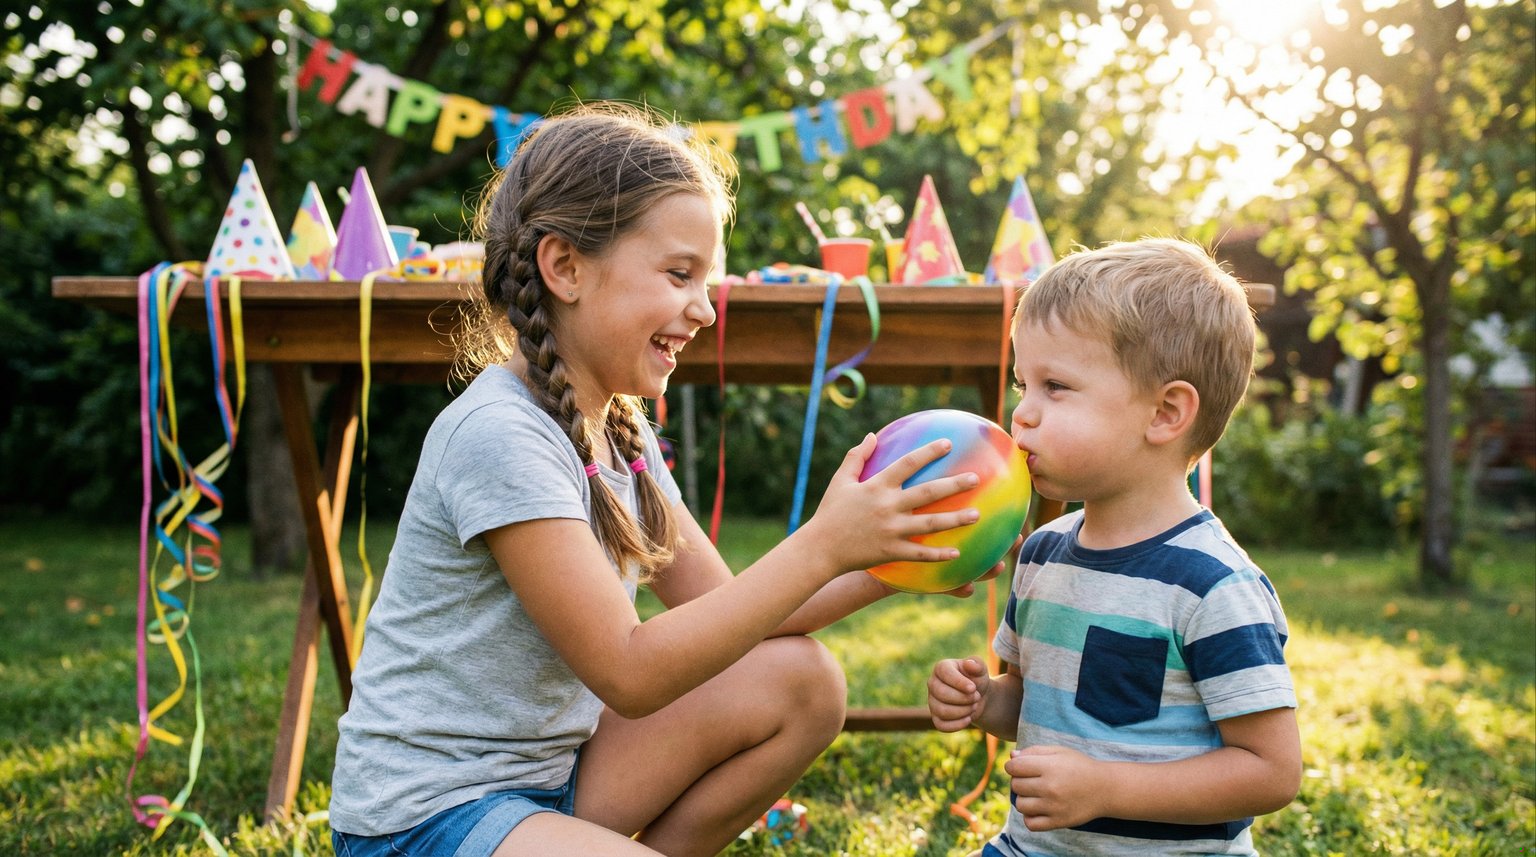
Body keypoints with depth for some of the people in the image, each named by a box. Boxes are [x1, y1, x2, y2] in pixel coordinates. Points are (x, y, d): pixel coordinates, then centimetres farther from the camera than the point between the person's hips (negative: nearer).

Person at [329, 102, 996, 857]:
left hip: (549, 770, 9)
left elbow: (720, 609, 6)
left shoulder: (620, 430, 6)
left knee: (798, 680, 0)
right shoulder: (499, 435, -22)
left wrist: (882, 563, -7)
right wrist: (821, 546, -25)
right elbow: (630, 672, -23)